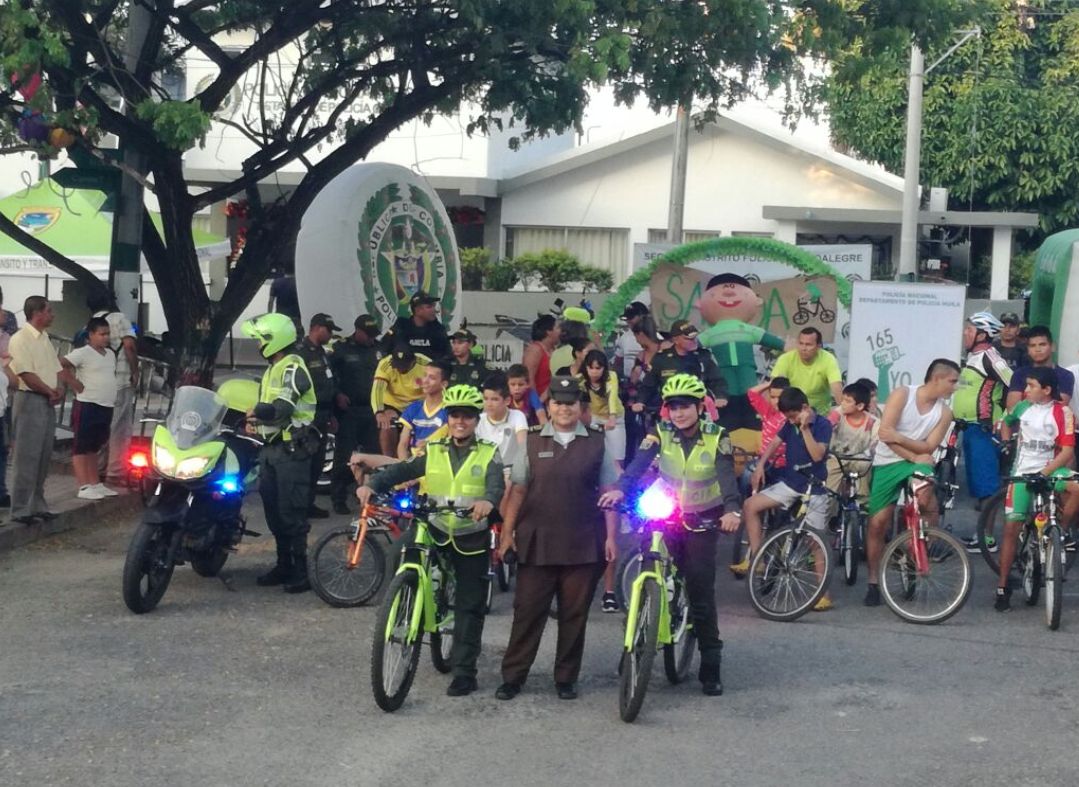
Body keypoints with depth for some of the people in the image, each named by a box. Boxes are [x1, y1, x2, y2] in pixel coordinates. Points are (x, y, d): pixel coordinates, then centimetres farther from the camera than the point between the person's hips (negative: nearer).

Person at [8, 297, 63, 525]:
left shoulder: (45, 339, 15)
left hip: (48, 403, 8)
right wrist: (51, 392, -10)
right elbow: (27, 375, -17)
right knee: (26, 458, -7)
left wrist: (58, 389, -1)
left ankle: (37, 506, 18)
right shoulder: (20, 339, -12)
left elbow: (56, 369, 18)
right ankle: (20, 510, -4)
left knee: (43, 458, 11)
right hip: (30, 401, -8)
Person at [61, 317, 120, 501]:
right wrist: (74, 384, -17)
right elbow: (61, 365, -20)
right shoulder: (83, 353, -10)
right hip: (87, 406, -8)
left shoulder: (110, 354, 14)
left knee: (94, 448, 16)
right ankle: (84, 487, -5)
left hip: (106, 407, 8)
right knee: (81, 447, -3)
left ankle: (95, 484, 20)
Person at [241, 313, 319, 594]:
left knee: (291, 511, -9)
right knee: (273, 509, 12)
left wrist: (257, 411, -17)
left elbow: (282, 408, -27)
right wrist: (257, 421, 7)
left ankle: (300, 571, -6)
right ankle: (284, 565, 21)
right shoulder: (273, 369, 18)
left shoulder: (293, 369, -13)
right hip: (271, 447, 10)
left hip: (292, 449, -10)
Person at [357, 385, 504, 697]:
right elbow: (401, 470, -5)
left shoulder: (489, 455, -1)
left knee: (469, 607, -1)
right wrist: (372, 485, -24)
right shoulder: (433, 452, 7)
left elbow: (497, 486, -18)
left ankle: (463, 670, 6)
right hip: (435, 533, 3)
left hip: (472, 539, -2)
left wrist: (488, 501, -42)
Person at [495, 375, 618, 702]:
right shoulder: (533, 442, 6)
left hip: (583, 545, 0)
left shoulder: (596, 443, 5)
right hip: (537, 541, 0)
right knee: (527, 610, 1)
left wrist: (610, 536, -1)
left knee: (574, 613, 6)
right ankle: (513, 675, 8)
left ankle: (566, 678, 16)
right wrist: (507, 531, 0)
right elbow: (518, 489, 6)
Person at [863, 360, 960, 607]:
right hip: (887, 463, -1)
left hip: (917, 461, 1)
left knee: (925, 492, -34)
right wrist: (914, 455, -18)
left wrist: (900, 438, -21)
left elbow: (928, 447, -7)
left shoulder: (944, 412, -1)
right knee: (877, 522, -3)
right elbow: (885, 432, -17)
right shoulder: (902, 394, -10)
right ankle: (873, 583, 10)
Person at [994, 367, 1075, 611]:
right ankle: (1002, 587, 1)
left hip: (1050, 470, -2)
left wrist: (1043, 474, -22)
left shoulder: (1063, 413, -8)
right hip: (1022, 473, 2)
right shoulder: (1022, 407, 2)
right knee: (1011, 527, -5)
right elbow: (1006, 423, 26)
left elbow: (1067, 451, -13)